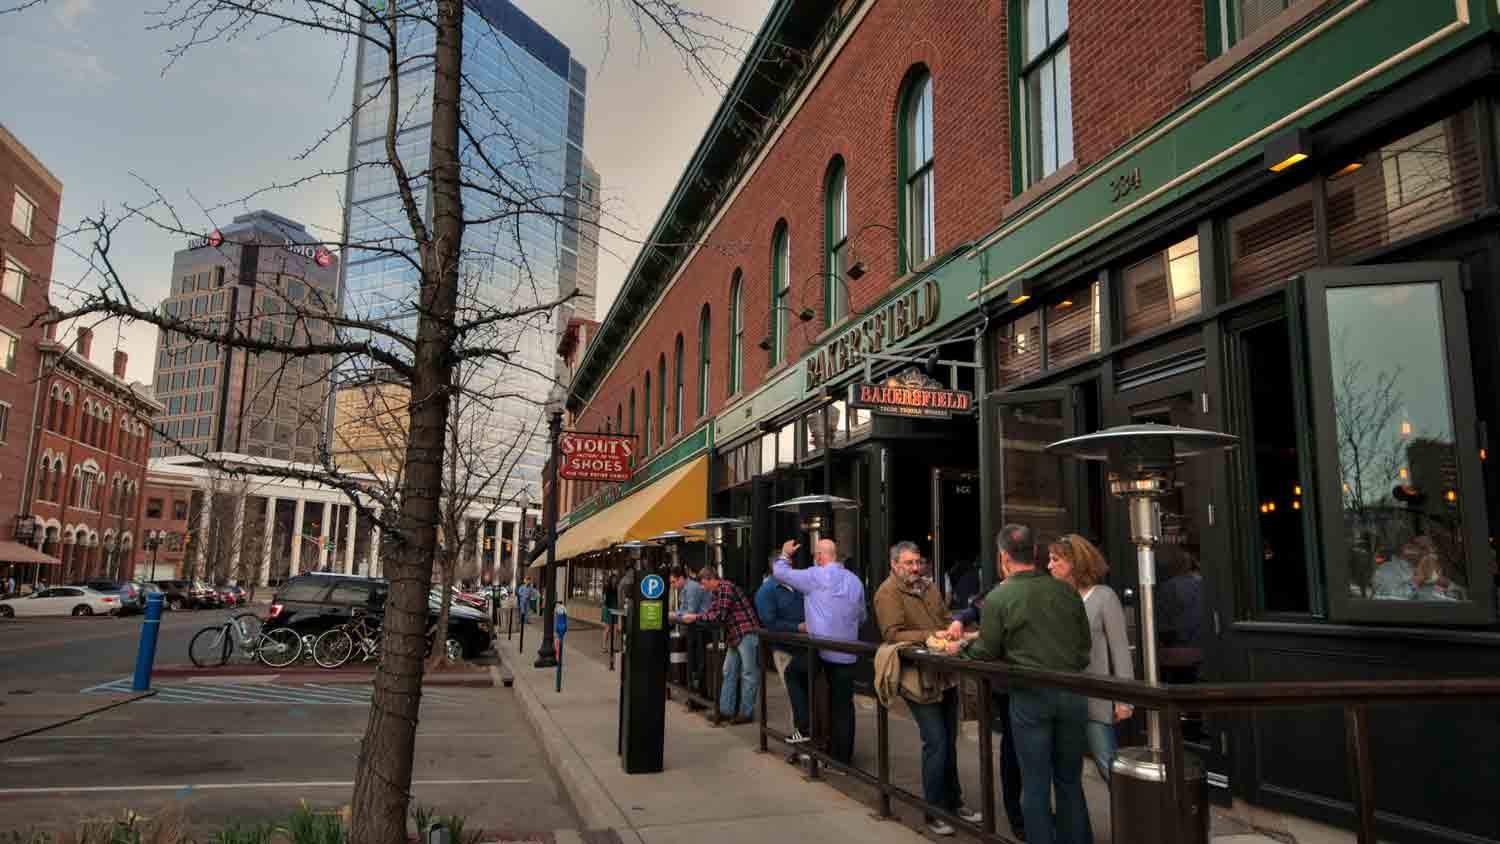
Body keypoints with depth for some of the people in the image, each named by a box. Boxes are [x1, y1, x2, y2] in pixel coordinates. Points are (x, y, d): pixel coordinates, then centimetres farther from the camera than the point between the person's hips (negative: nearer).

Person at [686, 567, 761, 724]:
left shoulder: (726, 587, -15)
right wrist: (694, 617, 0)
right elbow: (712, 613, 15)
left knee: (748, 675, -2)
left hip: (746, 634, -10)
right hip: (734, 635, 10)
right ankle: (726, 710, 19)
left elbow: (719, 616, -18)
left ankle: (746, 713, 2)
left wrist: (696, 617, -12)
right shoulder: (716, 592, 15)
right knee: (728, 673, 13)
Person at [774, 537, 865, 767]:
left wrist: (785, 555, 22)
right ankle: (842, 756, 14)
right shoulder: (855, 580, 11)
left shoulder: (816, 576, -5)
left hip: (820, 649, -5)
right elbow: (861, 617, 22)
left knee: (792, 672, 21)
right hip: (846, 653, 5)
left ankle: (806, 726, 11)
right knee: (843, 705, 10)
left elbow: (780, 573, 4)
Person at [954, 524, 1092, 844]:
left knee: (1035, 783, 8)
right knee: (1070, 781, 17)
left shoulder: (998, 598, -9)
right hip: (1072, 693, 4)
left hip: (1030, 696, -3)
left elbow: (986, 653, -4)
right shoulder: (1066, 590, 1)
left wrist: (962, 648, 15)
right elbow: (1085, 642, 9)